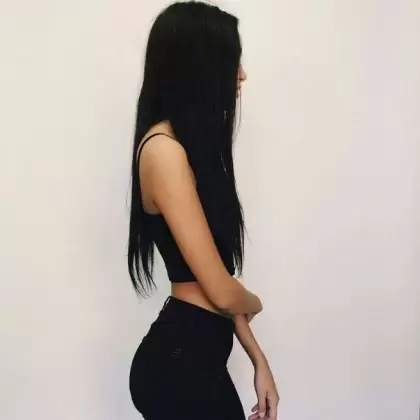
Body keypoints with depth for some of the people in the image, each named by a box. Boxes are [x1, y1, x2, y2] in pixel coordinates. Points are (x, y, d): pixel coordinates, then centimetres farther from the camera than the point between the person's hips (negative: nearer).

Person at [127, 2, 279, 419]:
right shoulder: (164, 149, -20)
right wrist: (253, 303, 2)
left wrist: (258, 360, 9)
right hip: (179, 360, -9)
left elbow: (216, 283, 9)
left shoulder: (191, 145, 9)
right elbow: (222, 292, -20)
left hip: (196, 353, 9)